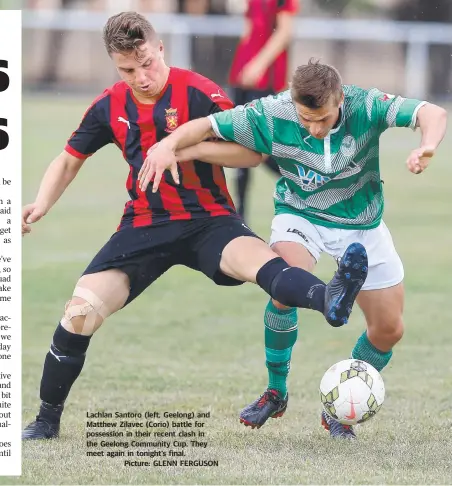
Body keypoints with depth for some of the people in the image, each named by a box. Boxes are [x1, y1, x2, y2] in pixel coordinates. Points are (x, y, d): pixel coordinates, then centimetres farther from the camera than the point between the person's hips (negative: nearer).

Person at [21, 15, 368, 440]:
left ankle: (329, 300, -66)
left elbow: (250, 151, -12)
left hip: (208, 221, -4)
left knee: (256, 258, -36)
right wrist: (41, 205, -1)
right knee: (80, 311, -10)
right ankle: (46, 419, 7)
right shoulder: (110, 106, 4)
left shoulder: (198, 93, -10)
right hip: (144, 226, 4)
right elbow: (69, 160, 17)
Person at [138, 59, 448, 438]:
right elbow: (206, 126, -21)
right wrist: (169, 145, -40)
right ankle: (276, 392, -9)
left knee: (389, 330, 3)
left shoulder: (365, 107, -28)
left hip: (361, 225, 2)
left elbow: (432, 114, -38)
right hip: (300, 215, -2)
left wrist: (428, 146, -60)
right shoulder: (273, 116, -27)